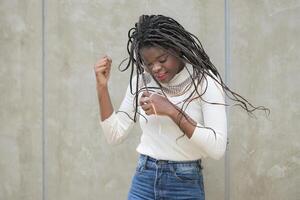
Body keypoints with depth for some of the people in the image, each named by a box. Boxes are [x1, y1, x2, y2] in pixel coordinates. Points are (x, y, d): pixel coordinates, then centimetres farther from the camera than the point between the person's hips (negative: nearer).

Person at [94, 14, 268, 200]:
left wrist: (172, 111, -23)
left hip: (185, 183, -3)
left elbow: (217, 148, -20)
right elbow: (115, 134, 2)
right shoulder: (141, 81, 1)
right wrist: (102, 87, -6)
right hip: (144, 180, 3)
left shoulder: (204, 81, -11)